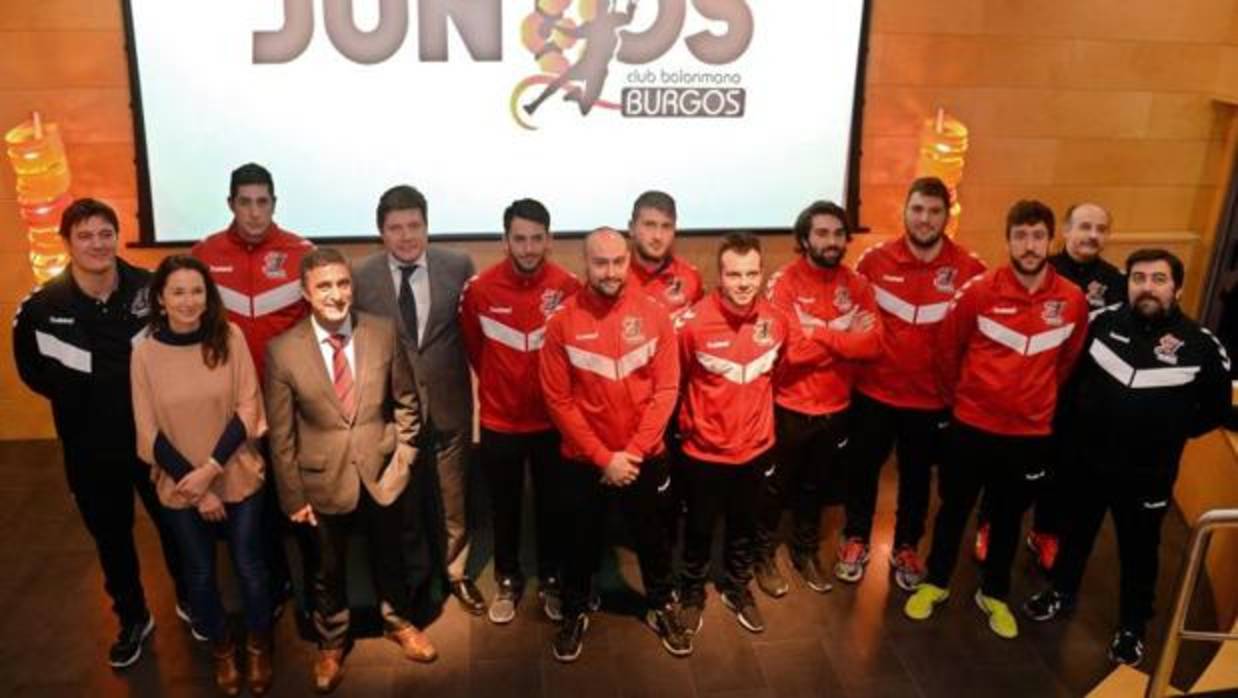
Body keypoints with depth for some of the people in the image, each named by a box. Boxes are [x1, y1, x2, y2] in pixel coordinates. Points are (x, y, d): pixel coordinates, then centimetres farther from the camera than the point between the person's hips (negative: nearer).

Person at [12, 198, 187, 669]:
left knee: (174, 523, 16)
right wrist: (79, 401, 3)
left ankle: (189, 600, 42)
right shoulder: (41, 307, -13)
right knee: (111, 536, 17)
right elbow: (31, 370, 6)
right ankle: (133, 619, 39)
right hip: (90, 447, 0)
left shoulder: (151, 289, -14)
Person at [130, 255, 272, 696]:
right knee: (200, 575, 15)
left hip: (237, 477, -1)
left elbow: (247, 408, -11)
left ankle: (259, 648, 36)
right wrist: (195, 487, -10)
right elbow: (149, 434, -6)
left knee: (250, 568, 10)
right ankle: (222, 650, 40)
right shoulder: (145, 353, -9)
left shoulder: (230, 338, -10)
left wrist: (211, 469, -19)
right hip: (180, 488, 1)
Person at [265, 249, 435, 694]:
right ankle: (331, 644, 45)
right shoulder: (282, 351, -15)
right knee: (329, 570, 20)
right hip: (324, 480, -1)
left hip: (382, 474, 1)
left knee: (389, 558, 22)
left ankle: (398, 623, 49)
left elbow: (406, 402, 1)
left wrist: (403, 458, -3)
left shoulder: (384, 333, -10)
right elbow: (281, 434, -8)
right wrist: (293, 495, -5)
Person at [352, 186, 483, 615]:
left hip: (448, 402, 0)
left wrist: (481, 385, -3)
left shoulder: (459, 267, -8)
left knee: (453, 497, 17)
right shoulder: (362, 278, -9)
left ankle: (456, 572, 40)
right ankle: (412, 577, 41)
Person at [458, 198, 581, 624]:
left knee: (551, 505, 16)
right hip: (499, 420, 0)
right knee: (504, 508, 16)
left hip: (552, 420, 0)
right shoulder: (479, 290, -13)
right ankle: (508, 581, 36)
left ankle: (551, 580, 35)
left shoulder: (569, 288, -14)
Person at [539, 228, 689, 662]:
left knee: (652, 537, 19)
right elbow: (558, 401, -11)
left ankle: (662, 608, 41)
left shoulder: (654, 315, -8)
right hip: (583, 460, -1)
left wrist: (634, 451, -14)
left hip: (645, 457, 1)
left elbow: (666, 389, -7)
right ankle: (575, 612, 39)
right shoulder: (563, 323, -11)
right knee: (581, 541, 17)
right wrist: (603, 457, -15)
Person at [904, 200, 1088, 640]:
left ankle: (994, 594, 36)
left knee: (1009, 517, 17)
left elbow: (1068, 360, 9)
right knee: (955, 509, 14)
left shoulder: (1073, 301, -7)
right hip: (972, 426, -1)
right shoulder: (979, 291, -13)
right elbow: (947, 347, 1)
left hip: (1031, 433, 2)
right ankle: (935, 583, 33)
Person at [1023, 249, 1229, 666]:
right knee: (1077, 531, 22)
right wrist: (1075, 421, 4)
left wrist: (1168, 435, -5)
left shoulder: (1201, 345, -13)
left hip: (1148, 474, -2)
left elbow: (1216, 410, -1)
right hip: (1086, 459, 2)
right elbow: (1071, 373, 6)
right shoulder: (1103, 323, -8)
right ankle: (1062, 592, 45)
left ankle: (1132, 627, 35)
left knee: (1138, 552, 16)